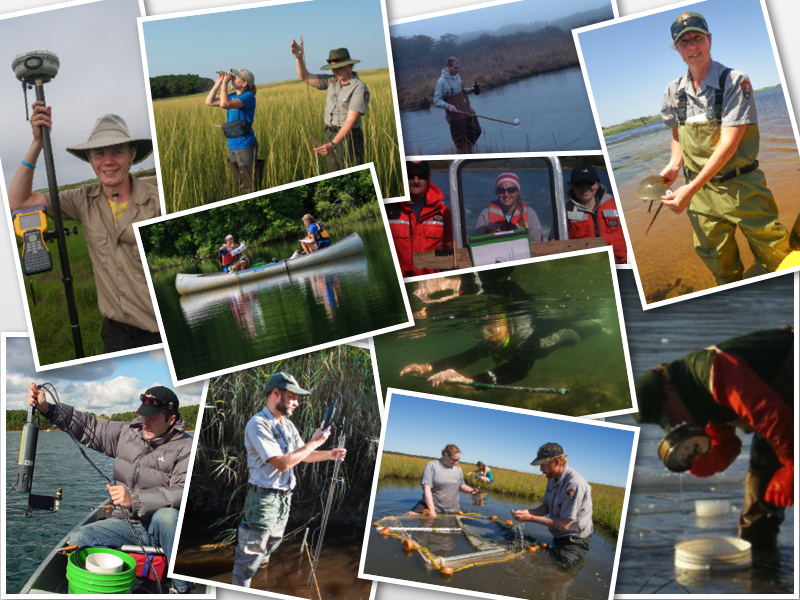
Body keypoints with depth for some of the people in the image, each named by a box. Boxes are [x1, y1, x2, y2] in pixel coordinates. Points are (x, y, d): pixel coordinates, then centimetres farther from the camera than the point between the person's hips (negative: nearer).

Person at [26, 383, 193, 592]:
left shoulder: (186, 449, -12)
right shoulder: (127, 432, 7)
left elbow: (183, 494, -25)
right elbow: (89, 426, 9)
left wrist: (135, 500, -35)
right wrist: (48, 408, -7)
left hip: (161, 528, -5)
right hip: (126, 525, 5)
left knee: (167, 516, -40)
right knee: (77, 540, -16)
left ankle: (183, 588, -25)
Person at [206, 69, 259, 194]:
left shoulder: (248, 96, -12)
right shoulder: (232, 96, 12)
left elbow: (224, 104, -25)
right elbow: (209, 102, 13)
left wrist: (225, 83, -16)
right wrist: (218, 83, 7)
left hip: (245, 146, -8)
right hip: (232, 146, 8)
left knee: (250, 186, -5)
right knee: (240, 184, 14)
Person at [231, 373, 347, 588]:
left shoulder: (287, 425, 9)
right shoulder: (258, 424, -19)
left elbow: (302, 455, 19)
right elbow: (281, 463, -25)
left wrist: (329, 454, 1)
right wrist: (314, 443, -20)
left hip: (284, 497, 9)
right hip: (264, 498, -9)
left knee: (270, 548, 25)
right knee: (251, 553, -3)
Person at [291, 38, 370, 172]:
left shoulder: (360, 88, -14)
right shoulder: (331, 81, 9)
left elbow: (351, 120, -21)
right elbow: (305, 77, 10)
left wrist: (332, 144, -30)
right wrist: (299, 58, -10)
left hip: (348, 137, -7)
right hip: (330, 135, 7)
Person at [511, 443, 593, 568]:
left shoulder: (574, 484, -28)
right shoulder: (553, 478, 3)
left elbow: (564, 524, -27)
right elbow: (546, 507, 10)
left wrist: (530, 518, -25)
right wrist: (525, 512, -10)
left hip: (574, 542, -9)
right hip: (558, 538, 9)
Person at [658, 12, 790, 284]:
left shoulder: (735, 82, -12)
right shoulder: (674, 91, 4)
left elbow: (729, 143, -19)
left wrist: (690, 189, -23)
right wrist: (674, 165, -1)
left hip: (742, 188, -4)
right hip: (700, 190, 4)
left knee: (774, 256, -2)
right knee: (719, 264, 10)